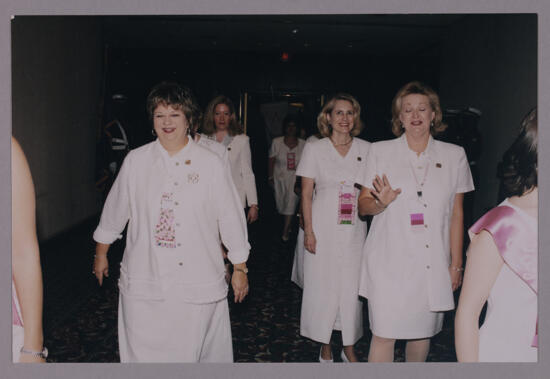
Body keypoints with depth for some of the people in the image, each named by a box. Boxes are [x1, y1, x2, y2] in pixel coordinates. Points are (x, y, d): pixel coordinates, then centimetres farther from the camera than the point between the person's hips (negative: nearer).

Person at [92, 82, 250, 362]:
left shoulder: (210, 164, -2)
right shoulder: (136, 161, 3)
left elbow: (230, 217, 1)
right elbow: (115, 210, 14)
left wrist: (239, 268, 3)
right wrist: (101, 254, 21)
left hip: (197, 284, -1)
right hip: (143, 281, 2)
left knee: (191, 352, 8)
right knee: (142, 353, 7)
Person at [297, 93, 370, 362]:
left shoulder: (366, 149, 5)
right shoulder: (314, 149, 0)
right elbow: (306, 194, -1)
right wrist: (309, 231, -6)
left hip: (354, 230, 2)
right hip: (323, 230, -1)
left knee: (352, 288, 6)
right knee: (323, 286, 4)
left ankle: (349, 348, 24)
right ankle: (325, 347, 23)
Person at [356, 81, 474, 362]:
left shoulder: (454, 156, 6)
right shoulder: (380, 152, 3)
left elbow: (456, 214, 8)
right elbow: (363, 205, 5)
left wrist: (456, 264, 7)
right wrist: (382, 203, -17)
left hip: (432, 264, 2)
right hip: (388, 263, -1)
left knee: (422, 333, 13)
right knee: (383, 335, -2)